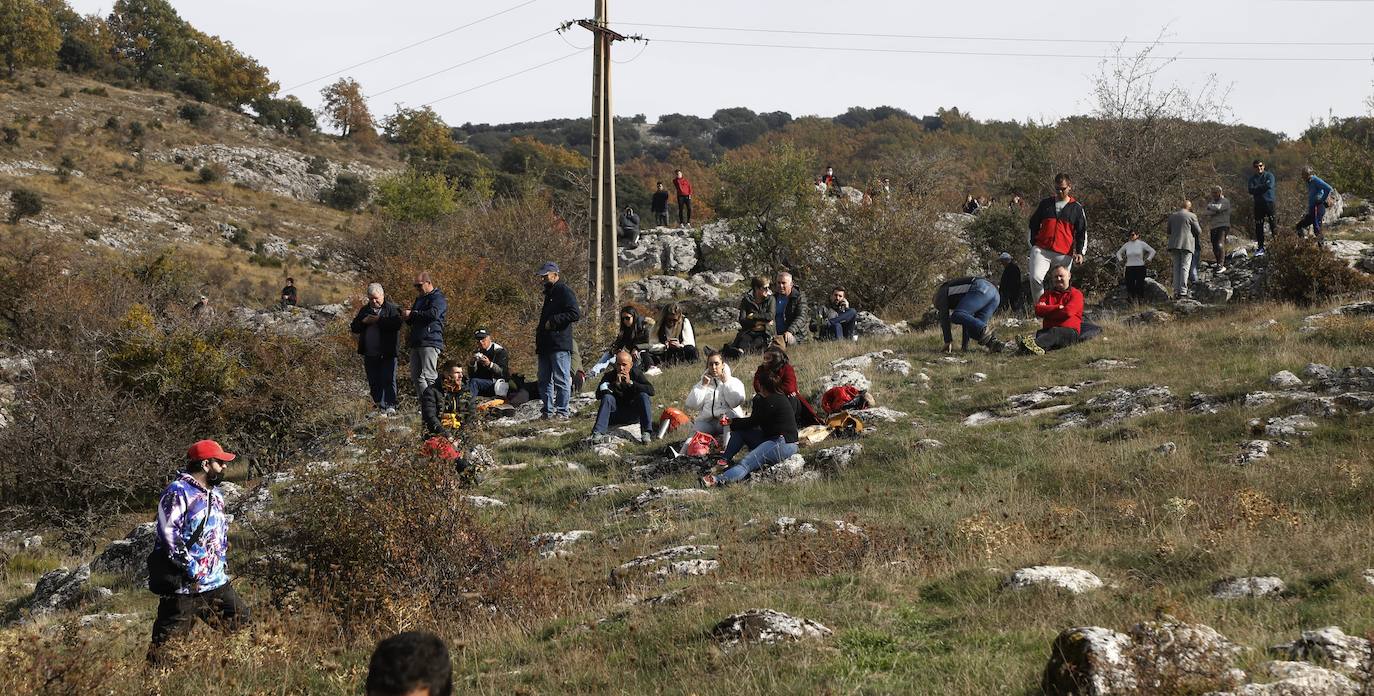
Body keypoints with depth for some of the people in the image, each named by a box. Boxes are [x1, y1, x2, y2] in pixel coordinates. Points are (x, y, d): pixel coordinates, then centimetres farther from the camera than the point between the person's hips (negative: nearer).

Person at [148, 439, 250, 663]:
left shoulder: (215, 494, 17)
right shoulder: (177, 493, -12)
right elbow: (168, 534, -19)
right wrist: (190, 567, -20)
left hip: (217, 582, 8)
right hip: (185, 585, -8)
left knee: (243, 624, 8)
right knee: (169, 641, -4)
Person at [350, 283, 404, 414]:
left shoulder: (392, 309, 0)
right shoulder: (364, 310, 16)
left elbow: (396, 324, -18)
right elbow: (354, 328, 13)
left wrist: (379, 320, -18)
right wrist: (364, 321, -6)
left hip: (387, 354, -5)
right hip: (369, 353, 5)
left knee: (388, 380, -9)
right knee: (374, 383, 7)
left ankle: (390, 406, -11)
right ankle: (380, 407, 13)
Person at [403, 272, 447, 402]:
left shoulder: (438, 298, -4)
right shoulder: (419, 299, 25)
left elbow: (433, 314, -22)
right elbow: (414, 321, 30)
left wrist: (412, 314, -15)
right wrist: (407, 317, 6)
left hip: (430, 342, -9)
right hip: (416, 342, 9)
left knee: (429, 375, -15)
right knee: (416, 376, 5)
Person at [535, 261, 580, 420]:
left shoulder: (564, 291, -8)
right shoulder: (549, 292, 22)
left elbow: (575, 314, -18)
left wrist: (552, 321, -18)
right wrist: (540, 328, 17)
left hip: (560, 345, -10)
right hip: (546, 344, 10)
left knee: (561, 380, -6)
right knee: (545, 380, 11)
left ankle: (562, 412, -5)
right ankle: (548, 411, 17)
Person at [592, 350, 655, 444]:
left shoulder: (637, 373, -4)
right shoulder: (609, 376, -5)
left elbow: (651, 390, -18)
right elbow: (598, 395, -18)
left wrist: (631, 383, -26)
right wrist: (616, 384, -28)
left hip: (633, 415, 0)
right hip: (615, 415, 0)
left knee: (643, 396, -24)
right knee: (607, 398, -26)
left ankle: (647, 432, -34)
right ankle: (597, 432, -37)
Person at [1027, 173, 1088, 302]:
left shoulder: (1076, 208, 10)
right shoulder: (1045, 204, 14)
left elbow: (1082, 232, 10)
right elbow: (1033, 225, 20)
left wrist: (1080, 252, -3)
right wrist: (1033, 245, 12)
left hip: (1064, 254, 0)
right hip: (1041, 250, 0)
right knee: (1035, 278, -21)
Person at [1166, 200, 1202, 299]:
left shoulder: (1172, 216, 12)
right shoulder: (1191, 216, -3)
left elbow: (1169, 231, 19)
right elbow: (1199, 231, -1)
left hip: (1175, 244, 5)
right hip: (1187, 244, -5)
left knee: (1176, 268, 7)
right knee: (1185, 268, -6)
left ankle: (1176, 291, 2)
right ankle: (1183, 291, -12)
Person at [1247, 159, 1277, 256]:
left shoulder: (1269, 175, 6)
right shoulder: (1252, 178, 14)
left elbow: (1269, 185, -13)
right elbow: (1251, 190, -3)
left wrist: (1257, 188, -6)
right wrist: (1264, 187, -10)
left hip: (1269, 202, -3)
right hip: (1258, 204, 3)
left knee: (1273, 224, -11)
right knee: (1258, 227, 2)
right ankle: (1260, 247, 7)